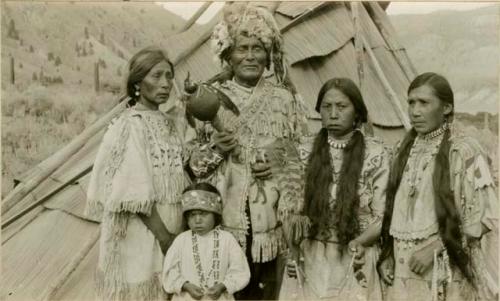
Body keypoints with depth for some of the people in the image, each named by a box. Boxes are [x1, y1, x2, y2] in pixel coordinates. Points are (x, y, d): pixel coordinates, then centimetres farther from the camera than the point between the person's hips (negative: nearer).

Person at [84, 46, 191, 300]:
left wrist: (185, 225, 4)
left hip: (170, 223, 7)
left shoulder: (167, 124, 9)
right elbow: (135, 190, -19)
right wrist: (163, 235, -17)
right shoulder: (130, 125, -14)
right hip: (142, 228, -7)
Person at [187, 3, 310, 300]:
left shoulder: (283, 99, 4)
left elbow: (302, 158, 8)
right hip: (223, 213, 0)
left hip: (269, 214, 1)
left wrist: (280, 166, -10)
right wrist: (215, 149, -13)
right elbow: (193, 162, 4)